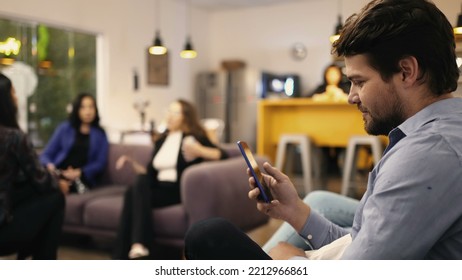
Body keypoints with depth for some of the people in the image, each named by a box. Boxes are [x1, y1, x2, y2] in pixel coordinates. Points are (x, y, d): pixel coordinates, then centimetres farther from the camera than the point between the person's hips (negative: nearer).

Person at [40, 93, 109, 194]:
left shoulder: (100, 134, 17)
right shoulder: (64, 128, 17)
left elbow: (100, 163, 6)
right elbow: (46, 154, 14)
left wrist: (80, 172, -13)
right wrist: (50, 165, -10)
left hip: (82, 178, -1)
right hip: (58, 173, 1)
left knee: (63, 184, -38)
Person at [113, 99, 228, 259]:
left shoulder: (193, 137, 3)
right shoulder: (161, 140, 21)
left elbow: (223, 155, -10)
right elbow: (151, 173, 18)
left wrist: (200, 151, -24)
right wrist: (134, 164, 5)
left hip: (178, 191, -5)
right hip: (158, 188, 5)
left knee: (135, 194, -27)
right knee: (136, 188, -28)